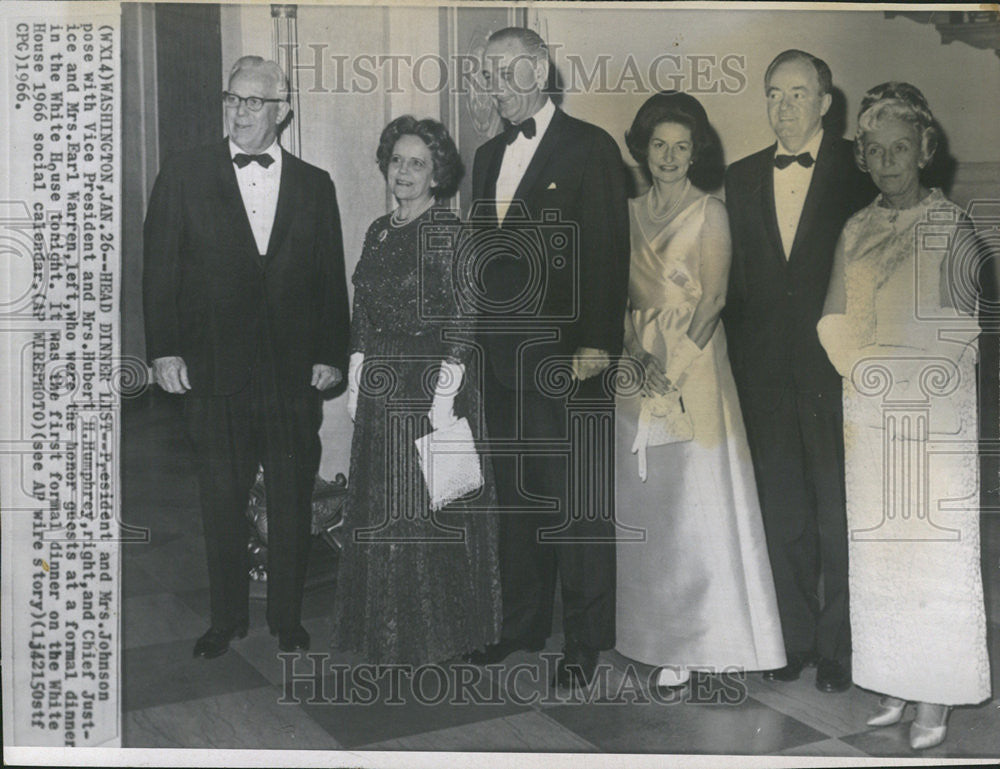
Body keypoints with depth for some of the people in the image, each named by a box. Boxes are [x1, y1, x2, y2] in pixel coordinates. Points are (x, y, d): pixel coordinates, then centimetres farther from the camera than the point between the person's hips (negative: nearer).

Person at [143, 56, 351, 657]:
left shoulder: (315, 185, 7)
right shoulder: (183, 177, 4)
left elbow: (332, 279, 7)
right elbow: (161, 270, 2)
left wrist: (332, 355, 1)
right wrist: (164, 350, -5)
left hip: (295, 375, 1)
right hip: (215, 373, -1)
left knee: (294, 501, 9)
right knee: (221, 500, 9)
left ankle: (288, 618, 26)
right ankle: (228, 618, 25)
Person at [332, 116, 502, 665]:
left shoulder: (450, 234, -9)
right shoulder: (378, 232, 12)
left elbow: (461, 322, -14)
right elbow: (363, 315, 15)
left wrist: (444, 395, -17)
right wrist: (355, 381, 11)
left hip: (433, 386, -7)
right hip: (381, 389, 7)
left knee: (429, 508, 1)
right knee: (380, 509, 12)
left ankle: (435, 634, 16)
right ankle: (385, 628, 27)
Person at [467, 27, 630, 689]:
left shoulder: (589, 148, -2)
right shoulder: (489, 156, 18)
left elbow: (608, 253, -8)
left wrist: (597, 344, -15)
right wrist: (481, 336, 12)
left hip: (569, 355, -6)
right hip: (504, 355, 6)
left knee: (579, 500, -1)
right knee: (516, 493, 12)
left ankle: (586, 638, 11)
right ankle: (524, 623, 24)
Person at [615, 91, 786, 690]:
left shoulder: (710, 213, 0)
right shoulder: (631, 214, 13)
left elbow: (712, 298, -7)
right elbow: (619, 295, 11)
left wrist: (672, 366, -15)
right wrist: (637, 355, -3)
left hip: (694, 366, -4)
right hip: (638, 368, 4)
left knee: (698, 501, -4)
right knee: (646, 504, 5)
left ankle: (702, 640, 6)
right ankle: (661, 636, 16)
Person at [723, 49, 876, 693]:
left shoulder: (859, 169, -1)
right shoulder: (742, 179, 11)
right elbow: (737, 281, 12)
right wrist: (739, 364, 6)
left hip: (836, 368, -4)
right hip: (766, 373, 4)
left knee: (839, 513, 5)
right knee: (782, 515, 11)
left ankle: (840, 645, 19)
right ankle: (796, 638, 25)